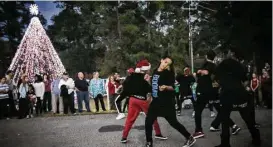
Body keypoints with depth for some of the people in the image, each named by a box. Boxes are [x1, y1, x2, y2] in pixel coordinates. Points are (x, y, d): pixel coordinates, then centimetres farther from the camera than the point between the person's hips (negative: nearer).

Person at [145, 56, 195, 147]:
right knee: (148, 122, 3)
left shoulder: (168, 73, -9)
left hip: (166, 102, -6)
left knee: (173, 122, 1)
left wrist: (166, 87, -32)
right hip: (156, 101, 6)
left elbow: (173, 87, -14)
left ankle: (190, 138, 20)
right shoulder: (155, 71, 9)